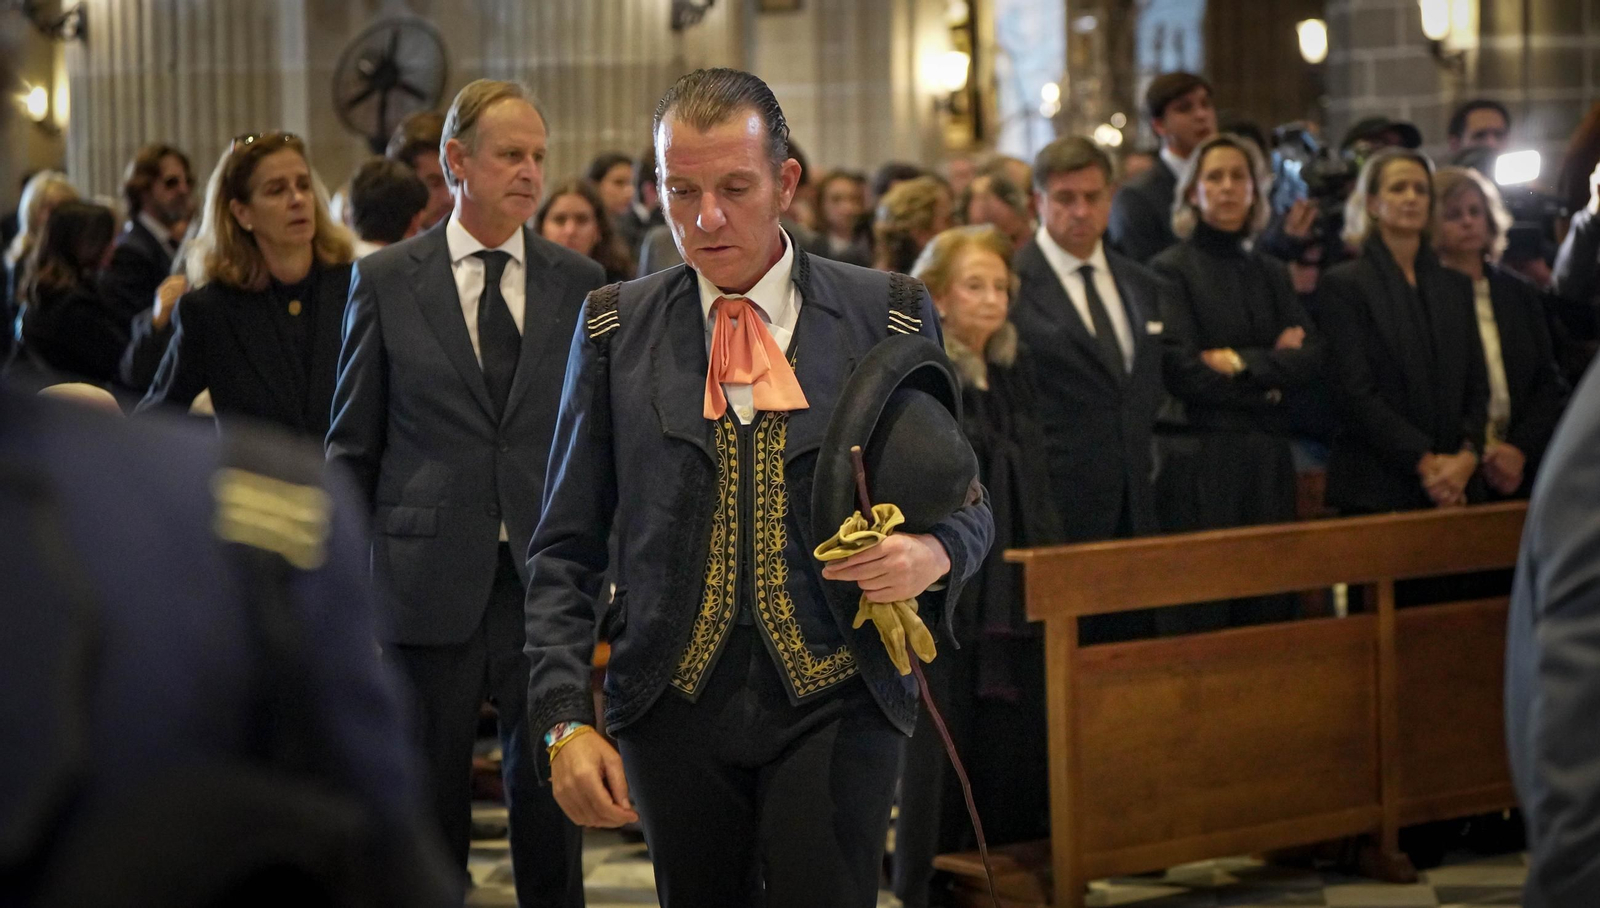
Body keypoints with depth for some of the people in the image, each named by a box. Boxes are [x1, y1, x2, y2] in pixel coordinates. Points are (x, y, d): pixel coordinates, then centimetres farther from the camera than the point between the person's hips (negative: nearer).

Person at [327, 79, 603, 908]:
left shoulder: (578, 283, 5)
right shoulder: (385, 280, 1)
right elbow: (352, 445, 5)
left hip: (548, 580, 1)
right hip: (432, 582, -1)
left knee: (550, 804, 6)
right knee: (431, 807, 8)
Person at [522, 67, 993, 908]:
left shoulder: (888, 317, 3)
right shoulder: (615, 327, 7)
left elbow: (965, 505, 11)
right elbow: (564, 547, 7)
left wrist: (934, 552, -14)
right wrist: (565, 720, -3)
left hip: (835, 704, -1)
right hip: (674, 704, 2)